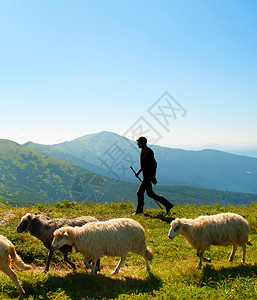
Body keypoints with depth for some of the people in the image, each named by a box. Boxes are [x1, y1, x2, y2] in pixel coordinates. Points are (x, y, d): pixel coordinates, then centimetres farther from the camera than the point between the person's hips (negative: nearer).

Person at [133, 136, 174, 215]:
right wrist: (138, 172, 17)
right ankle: (168, 205, 18)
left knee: (140, 192, -5)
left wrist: (153, 178, -21)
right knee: (150, 193, 12)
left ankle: (139, 210, 8)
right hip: (146, 176, 10)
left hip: (148, 176, -10)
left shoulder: (149, 152, -16)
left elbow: (154, 164, -19)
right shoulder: (143, 151, 14)